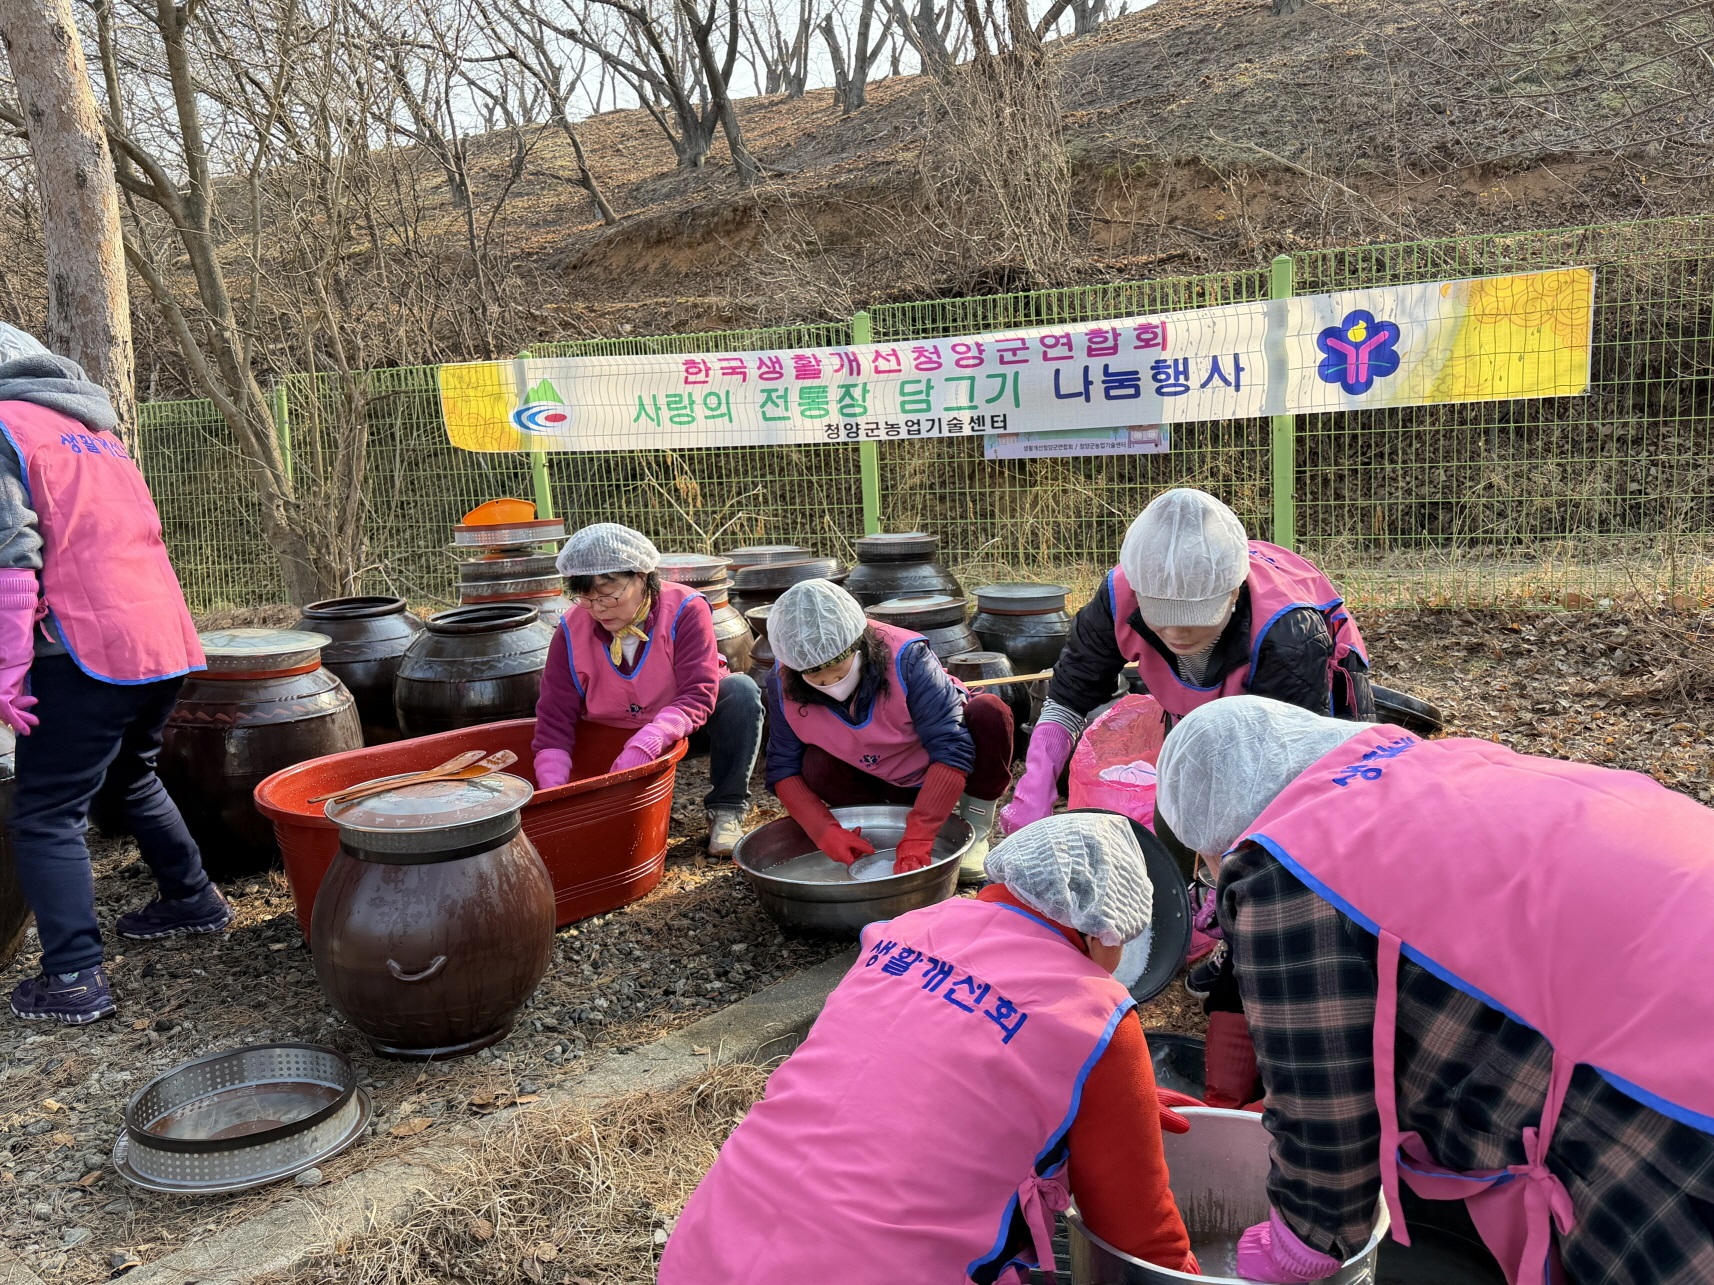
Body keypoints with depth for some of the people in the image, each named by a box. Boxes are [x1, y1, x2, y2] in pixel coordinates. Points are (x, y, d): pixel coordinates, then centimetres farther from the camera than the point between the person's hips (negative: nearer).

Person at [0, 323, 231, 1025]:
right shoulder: (91, 426, 21)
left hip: (90, 651, -8)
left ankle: (75, 978, 0)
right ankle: (192, 898, 37)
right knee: (131, 776, 28)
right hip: (166, 638, 8)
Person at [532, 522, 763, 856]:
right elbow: (555, 719, -17)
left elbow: (699, 694, -36)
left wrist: (644, 747, -51)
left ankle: (727, 810, -20)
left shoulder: (685, 609, -26)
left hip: (678, 730, -2)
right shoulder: (572, 631, -17)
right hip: (612, 740, 2)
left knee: (741, 690, -29)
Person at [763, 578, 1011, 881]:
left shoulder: (906, 659, -33)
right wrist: (826, 832, -31)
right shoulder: (783, 685, -20)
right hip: (883, 785, 3)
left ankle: (975, 830, -9)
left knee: (990, 714, -32)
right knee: (815, 768, -28)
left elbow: (952, 749, -37)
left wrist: (916, 839, -42)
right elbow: (783, 769, -15)